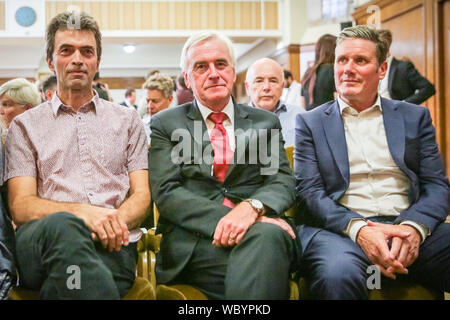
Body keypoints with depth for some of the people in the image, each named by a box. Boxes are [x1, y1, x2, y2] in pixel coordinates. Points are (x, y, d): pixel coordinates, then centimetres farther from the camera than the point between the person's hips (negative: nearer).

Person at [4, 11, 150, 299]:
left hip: (111, 245, 0)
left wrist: (116, 220, -12)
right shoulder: (25, 126, 17)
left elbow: (142, 196, 13)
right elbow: (20, 206, 5)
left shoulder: (127, 120, 21)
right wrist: (81, 212, -16)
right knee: (62, 226, -38)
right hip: (40, 239, 1)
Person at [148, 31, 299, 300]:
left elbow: (283, 180, 8)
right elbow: (166, 192, 1)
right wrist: (224, 218, -16)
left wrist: (252, 206, -17)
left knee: (269, 236, -35)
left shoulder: (265, 122, 19)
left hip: (257, 228, 3)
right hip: (195, 241, -2)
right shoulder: (165, 125, 13)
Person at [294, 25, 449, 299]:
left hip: (410, 228, 2)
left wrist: (413, 227, -13)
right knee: (338, 275, -36)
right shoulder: (311, 122, 12)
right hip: (340, 229, -1)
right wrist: (358, 229, -16)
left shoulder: (415, 117, 16)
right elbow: (309, 191, 2)